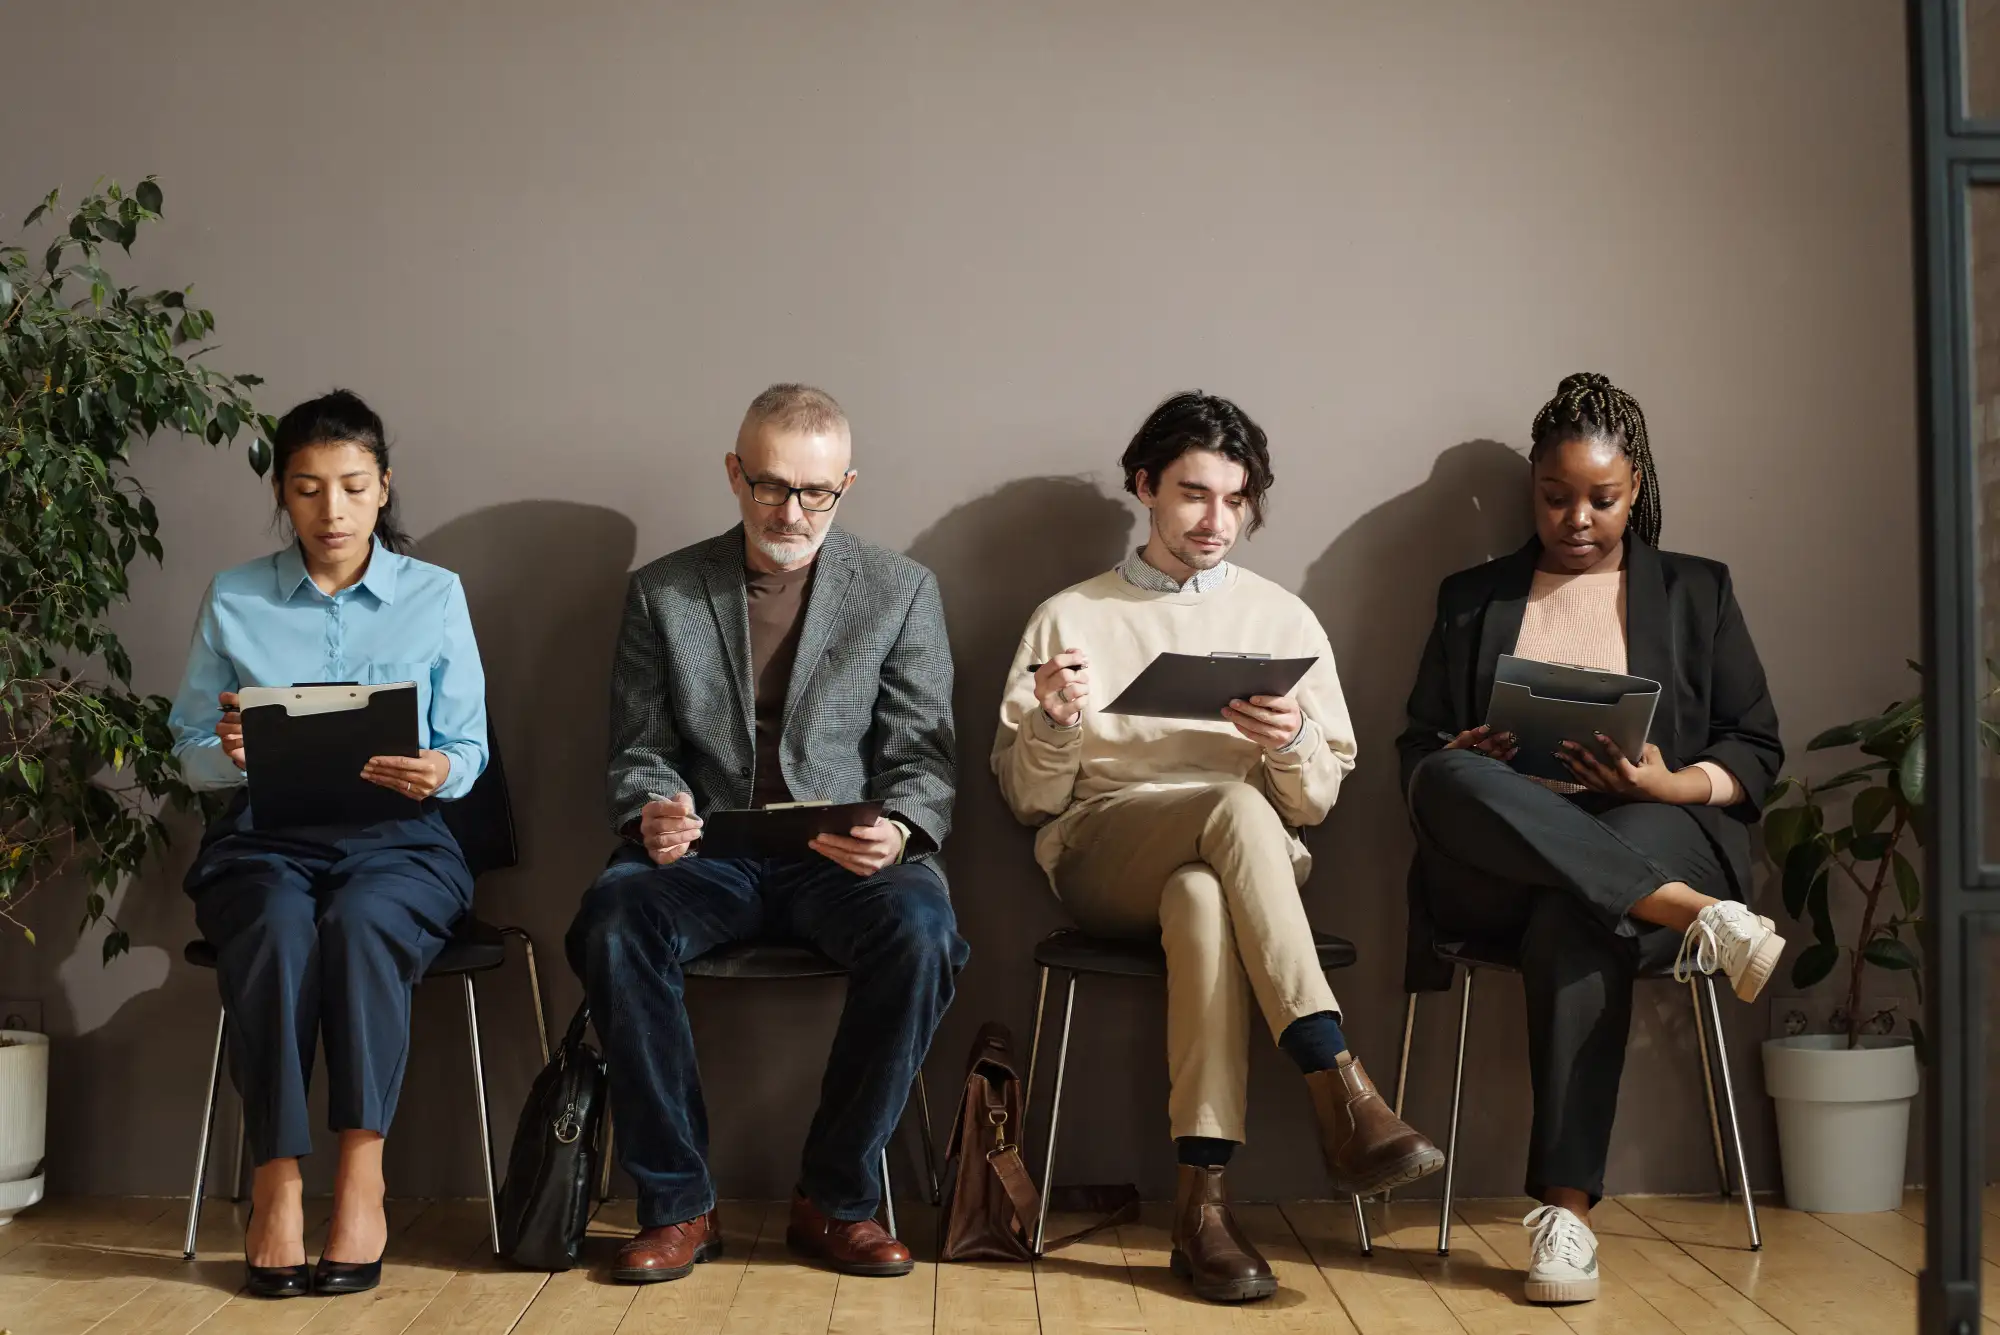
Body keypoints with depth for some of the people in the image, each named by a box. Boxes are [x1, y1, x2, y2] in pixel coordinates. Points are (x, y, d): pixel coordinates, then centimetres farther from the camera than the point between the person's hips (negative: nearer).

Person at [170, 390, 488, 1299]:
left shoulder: (435, 595, 8)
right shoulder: (232, 601, 10)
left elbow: (468, 751, 6)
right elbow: (190, 755, 9)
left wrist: (438, 771, -18)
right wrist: (229, 752, -15)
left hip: (396, 840, 0)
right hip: (263, 839, 1)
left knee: (361, 921, -35)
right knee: (275, 928, -34)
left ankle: (361, 1170, -28)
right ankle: (276, 1180, -27)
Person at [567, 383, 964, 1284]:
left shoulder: (902, 591, 9)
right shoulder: (661, 593, 11)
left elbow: (924, 755, 4)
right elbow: (638, 751, 12)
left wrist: (897, 833, -18)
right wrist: (652, 813, -12)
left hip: (844, 860, 0)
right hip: (708, 854, 1)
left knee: (921, 930, -34)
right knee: (611, 921, -32)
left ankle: (834, 1200, -13)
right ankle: (677, 1205, -16)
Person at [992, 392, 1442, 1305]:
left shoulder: (1284, 620, 14)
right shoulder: (1070, 617, 11)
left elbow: (1316, 805, 10)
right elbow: (1029, 801, 8)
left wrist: (1293, 746, -13)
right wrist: (1052, 724, -13)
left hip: (1243, 862, 1)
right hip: (1100, 854, -1)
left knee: (1202, 896, -38)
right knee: (1238, 809, -35)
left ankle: (1203, 1201, -38)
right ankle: (1343, 1095, -40)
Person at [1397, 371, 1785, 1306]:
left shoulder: (1697, 592, 18)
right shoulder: (1473, 598, 21)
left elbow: (1756, 753, 12)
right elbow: (1416, 750, 15)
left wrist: (1671, 784, -10)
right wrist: (1467, 765, -9)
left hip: (1658, 837, -1)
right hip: (1497, 869, 1)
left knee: (1574, 923, -38)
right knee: (1451, 785, -35)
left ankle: (1567, 1209, -34)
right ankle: (1694, 915, -38)